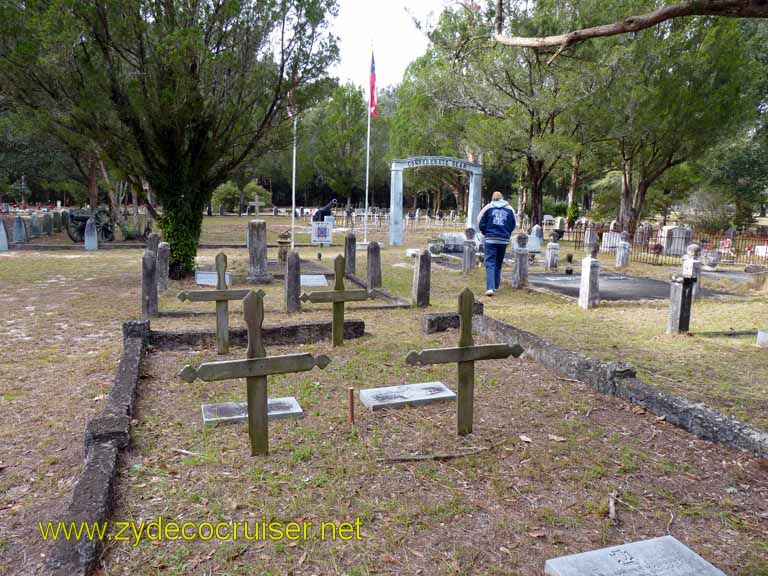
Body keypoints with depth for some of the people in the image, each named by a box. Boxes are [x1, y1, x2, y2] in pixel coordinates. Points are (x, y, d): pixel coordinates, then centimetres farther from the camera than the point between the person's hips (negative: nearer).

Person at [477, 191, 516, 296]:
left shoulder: (488, 208, 1)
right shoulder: (509, 209, 6)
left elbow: (481, 224, 1)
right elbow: (513, 225, 9)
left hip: (490, 239, -2)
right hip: (504, 240, 3)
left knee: (490, 263, -5)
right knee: (498, 263, 17)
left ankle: (490, 287, -19)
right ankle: (495, 286, 25)